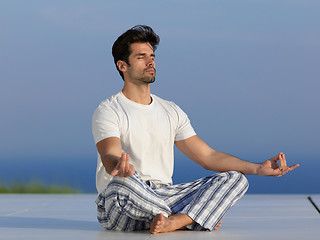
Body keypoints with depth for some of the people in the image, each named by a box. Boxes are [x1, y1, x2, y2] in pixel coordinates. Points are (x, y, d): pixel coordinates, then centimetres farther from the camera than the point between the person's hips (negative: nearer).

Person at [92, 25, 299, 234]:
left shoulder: (172, 112, 18)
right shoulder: (108, 112, -1)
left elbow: (208, 156, 15)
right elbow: (110, 156, -19)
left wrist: (259, 168, 3)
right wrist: (119, 167, -46)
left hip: (164, 197, 6)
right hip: (121, 204, -5)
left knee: (235, 178, -10)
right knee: (123, 183, -41)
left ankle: (175, 221, -34)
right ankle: (193, 219, -24)